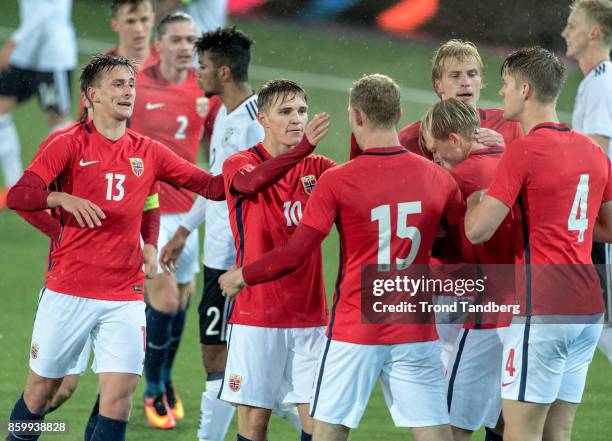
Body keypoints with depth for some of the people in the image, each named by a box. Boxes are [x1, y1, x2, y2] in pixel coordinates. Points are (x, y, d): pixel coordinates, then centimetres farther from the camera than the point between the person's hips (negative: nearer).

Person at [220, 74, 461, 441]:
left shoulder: (336, 181, -10)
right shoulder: (438, 179, -1)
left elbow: (294, 256, -10)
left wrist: (241, 276, 6)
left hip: (354, 331, -2)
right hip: (416, 333, 2)